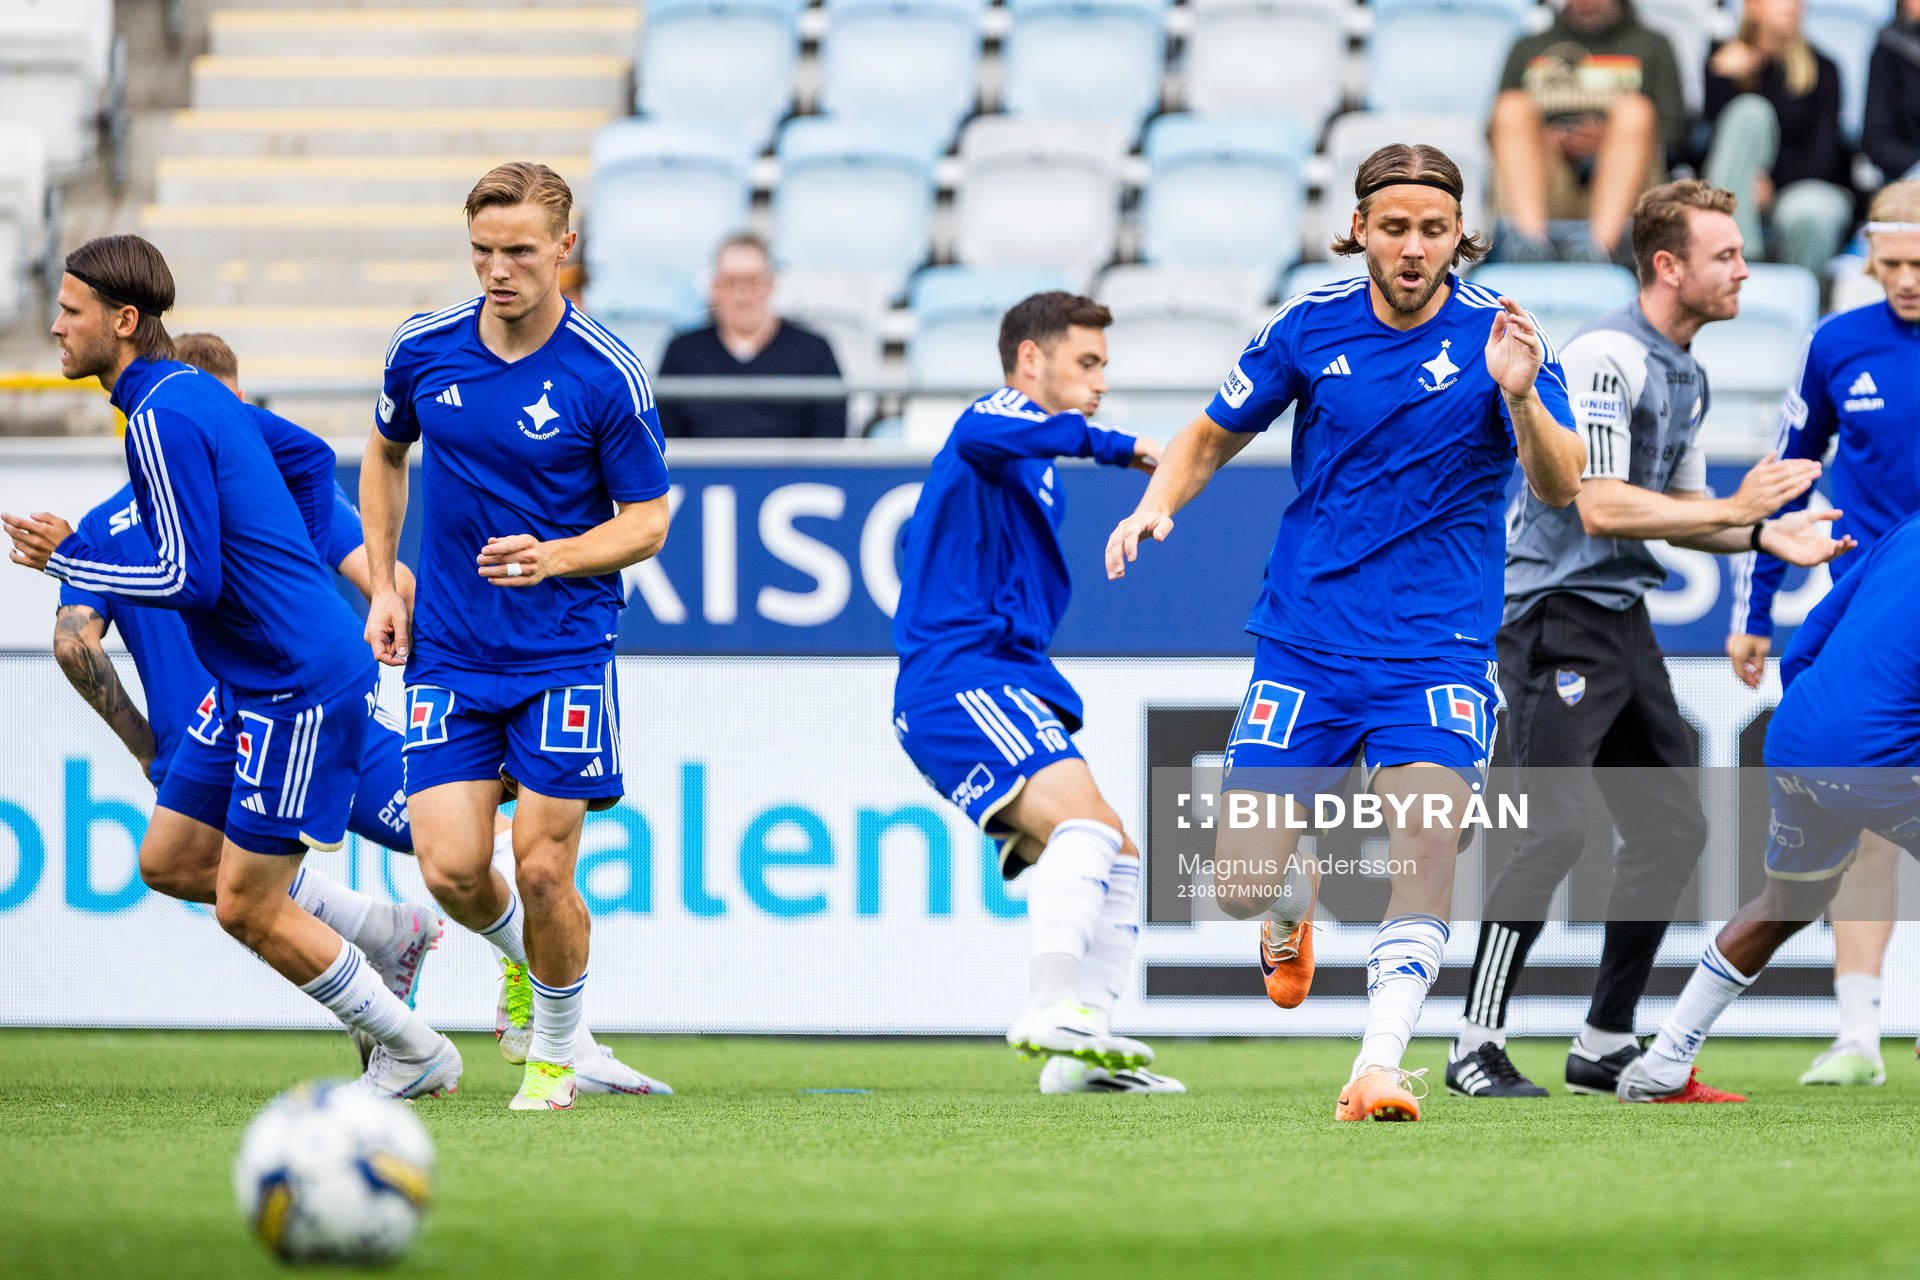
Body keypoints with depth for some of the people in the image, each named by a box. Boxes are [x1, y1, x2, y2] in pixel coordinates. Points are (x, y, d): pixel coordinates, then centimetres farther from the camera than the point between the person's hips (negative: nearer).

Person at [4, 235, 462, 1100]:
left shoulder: (162, 418, -18)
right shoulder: (195, 391, 12)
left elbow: (191, 578, -22)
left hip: (297, 687, -10)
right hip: (261, 681, 10)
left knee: (244, 907, -5)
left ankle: (413, 1054, 6)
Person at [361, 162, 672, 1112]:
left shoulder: (608, 376, -11)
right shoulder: (423, 351, 0)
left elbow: (647, 523, -4)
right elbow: (385, 454, 20)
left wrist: (555, 556, -22)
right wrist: (382, 586, 12)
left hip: (564, 654, -3)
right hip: (448, 652, 3)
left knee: (541, 870, -6)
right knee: (450, 870, -7)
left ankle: (555, 1052, 18)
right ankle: (520, 955, 28)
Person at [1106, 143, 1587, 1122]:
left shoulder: (1497, 334, -7)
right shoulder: (1310, 327, -1)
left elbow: (1560, 489, -17)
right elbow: (1212, 436, 13)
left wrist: (1520, 396, -36)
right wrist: (1156, 505, -7)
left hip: (1437, 648, -2)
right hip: (1304, 643, 2)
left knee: (1425, 844, -24)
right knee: (1241, 887, 1)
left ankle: (1380, 1066, -23)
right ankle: (1295, 908, 38)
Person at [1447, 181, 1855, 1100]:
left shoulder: (1686, 373, 14)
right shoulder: (1604, 357, -17)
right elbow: (1599, 507, -23)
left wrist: (1767, 535, 6)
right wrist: (1736, 508, -20)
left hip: (1622, 620, 10)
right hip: (1558, 615, -10)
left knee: (1671, 829, 8)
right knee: (1555, 828, -17)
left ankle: (1606, 1044, 16)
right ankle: (1476, 1048, -11)